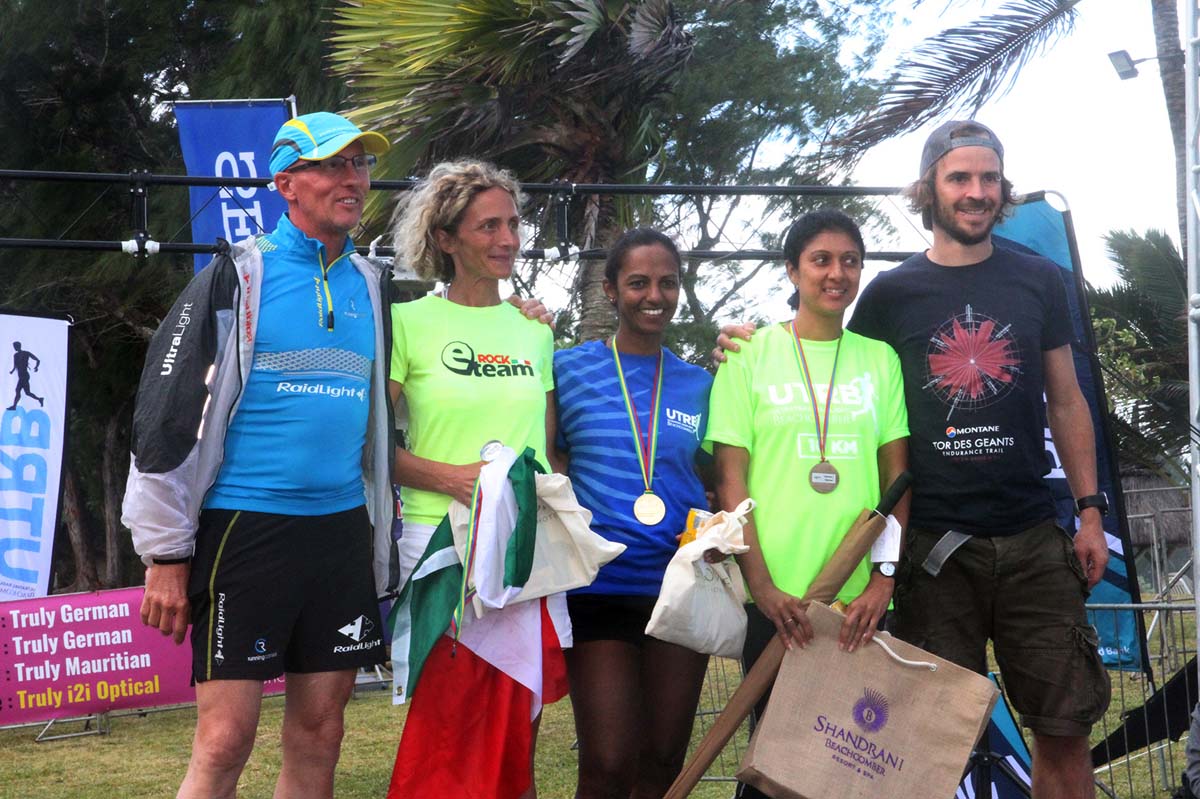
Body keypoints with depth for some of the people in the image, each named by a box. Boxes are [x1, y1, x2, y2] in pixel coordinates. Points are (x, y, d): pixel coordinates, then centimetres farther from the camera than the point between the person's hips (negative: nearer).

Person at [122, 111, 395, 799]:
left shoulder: (372, 287, 13)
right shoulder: (237, 276, -3)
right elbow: (168, 413, -5)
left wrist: (380, 553, 19)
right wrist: (166, 554, -8)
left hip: (341, 530, 5)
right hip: (244, 528, -5)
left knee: (319, 736, 8)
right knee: (226, 740, -7)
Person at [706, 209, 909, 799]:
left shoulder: (880, 359, 9)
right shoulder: (750, 355, 4)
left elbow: (898, 479, 6)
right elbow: (731, 479, -1)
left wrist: (883, 580, -6)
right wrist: (762, 584, -11)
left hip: (860, 602, 2)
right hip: (775, 599, -2)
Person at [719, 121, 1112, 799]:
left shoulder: (1038, 282, 8)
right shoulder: (890, 294, 4)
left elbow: (1066, 402, 11)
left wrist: (1091, 511, 6)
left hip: (1033, 540, 1)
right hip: (934, 544, -1)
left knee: (1065, 731, 1)